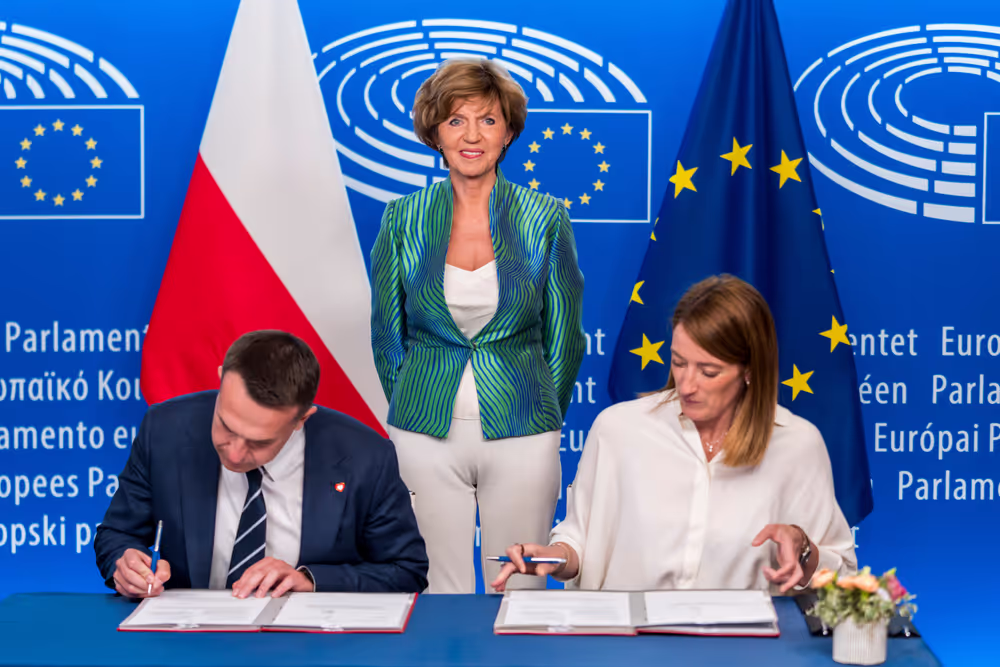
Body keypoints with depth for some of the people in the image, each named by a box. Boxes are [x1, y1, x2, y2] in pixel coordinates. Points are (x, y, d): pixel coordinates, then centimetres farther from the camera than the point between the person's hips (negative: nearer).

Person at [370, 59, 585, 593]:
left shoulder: (544, 218, -1)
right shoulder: (403, 220, 1)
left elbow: (564, 339, 7)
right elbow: (387, 337, 9)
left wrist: (537, 419, 9)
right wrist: (419, 414, 11)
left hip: (521, 438, 0)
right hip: (425, 437, 1)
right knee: (438, 590, 5)